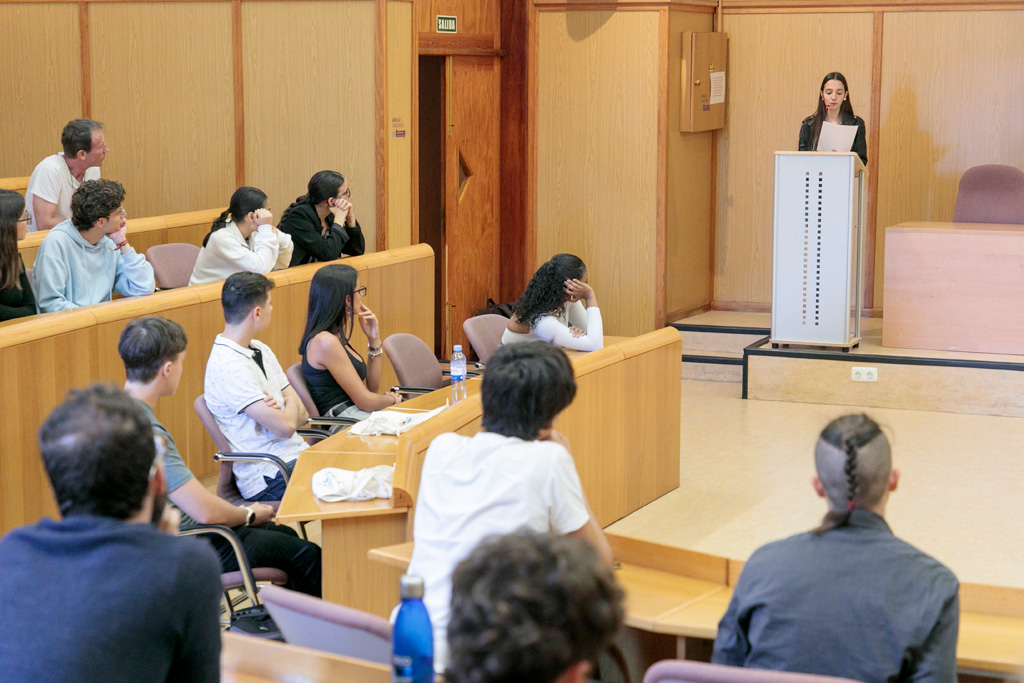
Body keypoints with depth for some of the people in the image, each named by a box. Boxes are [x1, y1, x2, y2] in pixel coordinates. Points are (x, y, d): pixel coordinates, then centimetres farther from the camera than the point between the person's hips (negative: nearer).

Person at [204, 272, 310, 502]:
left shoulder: (261, 351, 14)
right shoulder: (227, 366, -16)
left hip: (297, 455, 9)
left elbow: (302, 414, 13)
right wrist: (290, 404, 4)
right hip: (269, 479, -9)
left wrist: (279, 409, -10)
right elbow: (285, 427, -19)